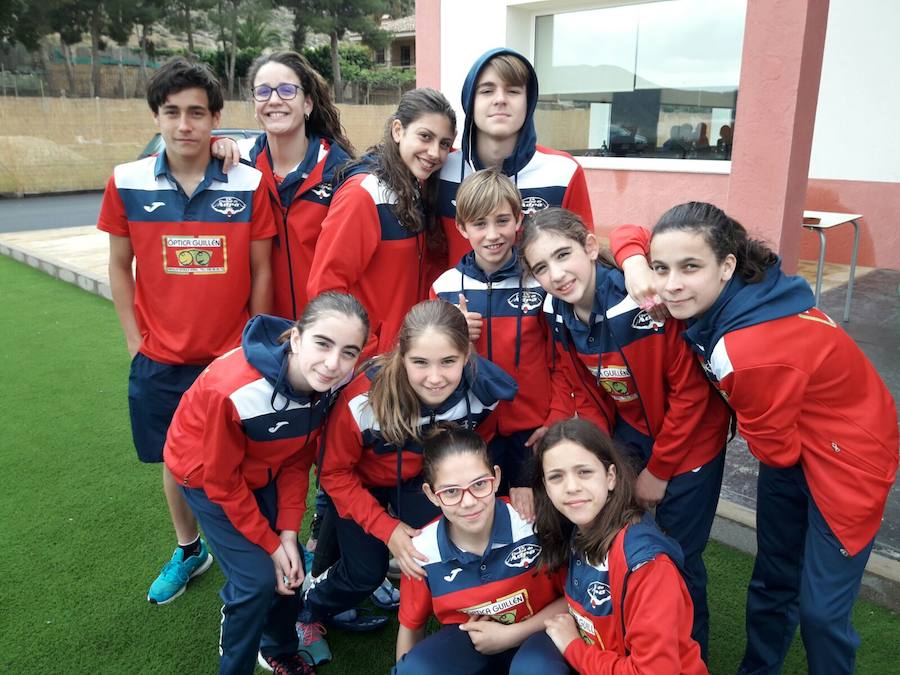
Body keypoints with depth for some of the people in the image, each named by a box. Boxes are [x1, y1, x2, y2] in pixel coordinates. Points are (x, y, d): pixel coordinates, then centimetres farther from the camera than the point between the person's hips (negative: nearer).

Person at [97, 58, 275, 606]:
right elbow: (120, 266, 5)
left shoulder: (249, 185, -8)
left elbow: (261, 271, -2)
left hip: (231, 357, -2)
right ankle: (189, 550, 42)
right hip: (159, 361, 2)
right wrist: (135, 340, 2)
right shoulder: (127, 183, -5)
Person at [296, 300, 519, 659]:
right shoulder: (363, 400, -39)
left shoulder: (484, 389, -30)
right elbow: (335, 473, -21)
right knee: (367, 574, -1)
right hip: (361, 481, -2)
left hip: (427, 477, 2)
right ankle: (308, 611, 30)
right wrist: (386, 528, -25)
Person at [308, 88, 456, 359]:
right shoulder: (363, 194, -18)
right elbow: (325, 285, -19)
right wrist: (370, 352, -18)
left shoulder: (422, 190, 4)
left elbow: (427, 274, 8)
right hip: (367, 359, -7)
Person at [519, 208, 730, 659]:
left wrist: (657, 471, -13)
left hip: (688, 437, -5)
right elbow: (587, 395, 0)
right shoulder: (557, 315, -12)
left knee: (678, 556, 5)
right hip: (631, 431, 5)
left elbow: (690, 392, -21)